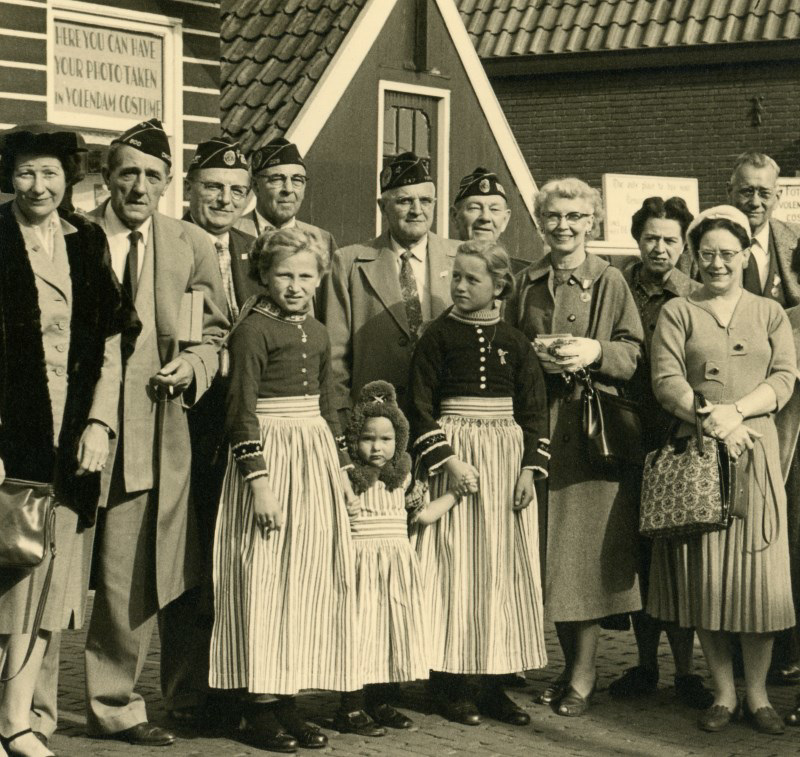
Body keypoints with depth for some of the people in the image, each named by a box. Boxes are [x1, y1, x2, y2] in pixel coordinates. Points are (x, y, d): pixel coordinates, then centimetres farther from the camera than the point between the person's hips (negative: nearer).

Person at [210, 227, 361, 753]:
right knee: (264, 579, -5)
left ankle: (287, 701, 13)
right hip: (269, 456, -7)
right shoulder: (253, 330, -8)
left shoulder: (317, 333, 14)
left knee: (310, 581, 7)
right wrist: (258, 479, -17)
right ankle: (260, 707, 1)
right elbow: (242, 411, -12)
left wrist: (341, 467, 18)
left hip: (315, 459, 7)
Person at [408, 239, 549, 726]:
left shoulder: (515, 342, 5)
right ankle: (450, 684, 5)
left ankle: (495, 686, 11)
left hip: (507, 459, 3)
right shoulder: (438, 336, -2)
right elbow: (421, 407, -3)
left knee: (505, 571, 4)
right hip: (454, 456, -3)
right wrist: (446, 460, -12)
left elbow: (535, 411, 7)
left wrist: (530, 468, -3)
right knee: (454, 570, -3)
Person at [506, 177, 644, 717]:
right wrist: (535, 356, -4)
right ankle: (571, 662, 15)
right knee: (549, 545, 3)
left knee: (588, 545, -7)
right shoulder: (526, 283, 14)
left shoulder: (611, 282, 4)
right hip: (538, 425, 3)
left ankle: (584, 673, -2)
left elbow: (634, 353, 1)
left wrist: (595, 353, -16)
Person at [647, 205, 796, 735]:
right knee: (705, 575, -1)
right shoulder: (678, 313, 10)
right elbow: (666, 381, -2)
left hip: (755, 450, 1)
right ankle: (723, 694, 9)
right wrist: (709, 417, -17)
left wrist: (736, 411, -15)